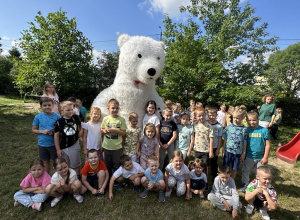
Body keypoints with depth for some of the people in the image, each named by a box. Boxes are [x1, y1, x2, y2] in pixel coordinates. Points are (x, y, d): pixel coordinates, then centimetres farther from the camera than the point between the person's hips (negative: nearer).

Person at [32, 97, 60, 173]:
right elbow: (33, 129, 3)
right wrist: (42, 131, -15)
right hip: (42, 144, 2)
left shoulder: (57, 116, -10)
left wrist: (54, 132, -21)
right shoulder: (38, 117, -5)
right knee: (46, 162, 20)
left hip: (54, 143, -2)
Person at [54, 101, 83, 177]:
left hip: (74, 145, 1)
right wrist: (58, 149, -5)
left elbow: (79, 128, 11)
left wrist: (81, 131, -13)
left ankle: (78, 178, 39)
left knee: (76, 165, 19)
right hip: (63, 147, -1)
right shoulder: (59, 122, -12)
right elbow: (56, 136, -7)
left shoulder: (76, 118, -6)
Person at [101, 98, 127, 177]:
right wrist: (104, 130, -15)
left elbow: (124, 132, -9)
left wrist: (115, 130, -22)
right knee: (107, 165, 21)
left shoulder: (121, 119, -10)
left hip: (117, 147, -3)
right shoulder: (105, 118, -3)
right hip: (106, 146, 3)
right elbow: (101, 129, 7)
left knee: (117, 165, 11)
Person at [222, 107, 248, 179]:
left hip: (238, 152, 0)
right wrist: (223, 149, 0)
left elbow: (244, 142, -1)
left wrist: (243, 153, 0)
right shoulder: (229, 127, -4)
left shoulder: (244, 129, -5)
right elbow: (225, 139, 1)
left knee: (235, 169, 15)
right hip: (228, 151, 0)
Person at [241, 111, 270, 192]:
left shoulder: (264, 130, -10)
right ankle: (245, 186, 33)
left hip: (260, 158, 0)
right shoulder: (246, 130, -7)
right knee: (245, 172, 14)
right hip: (248, 157, 1)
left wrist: (265, 157, -7)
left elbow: (267, 145, -6)